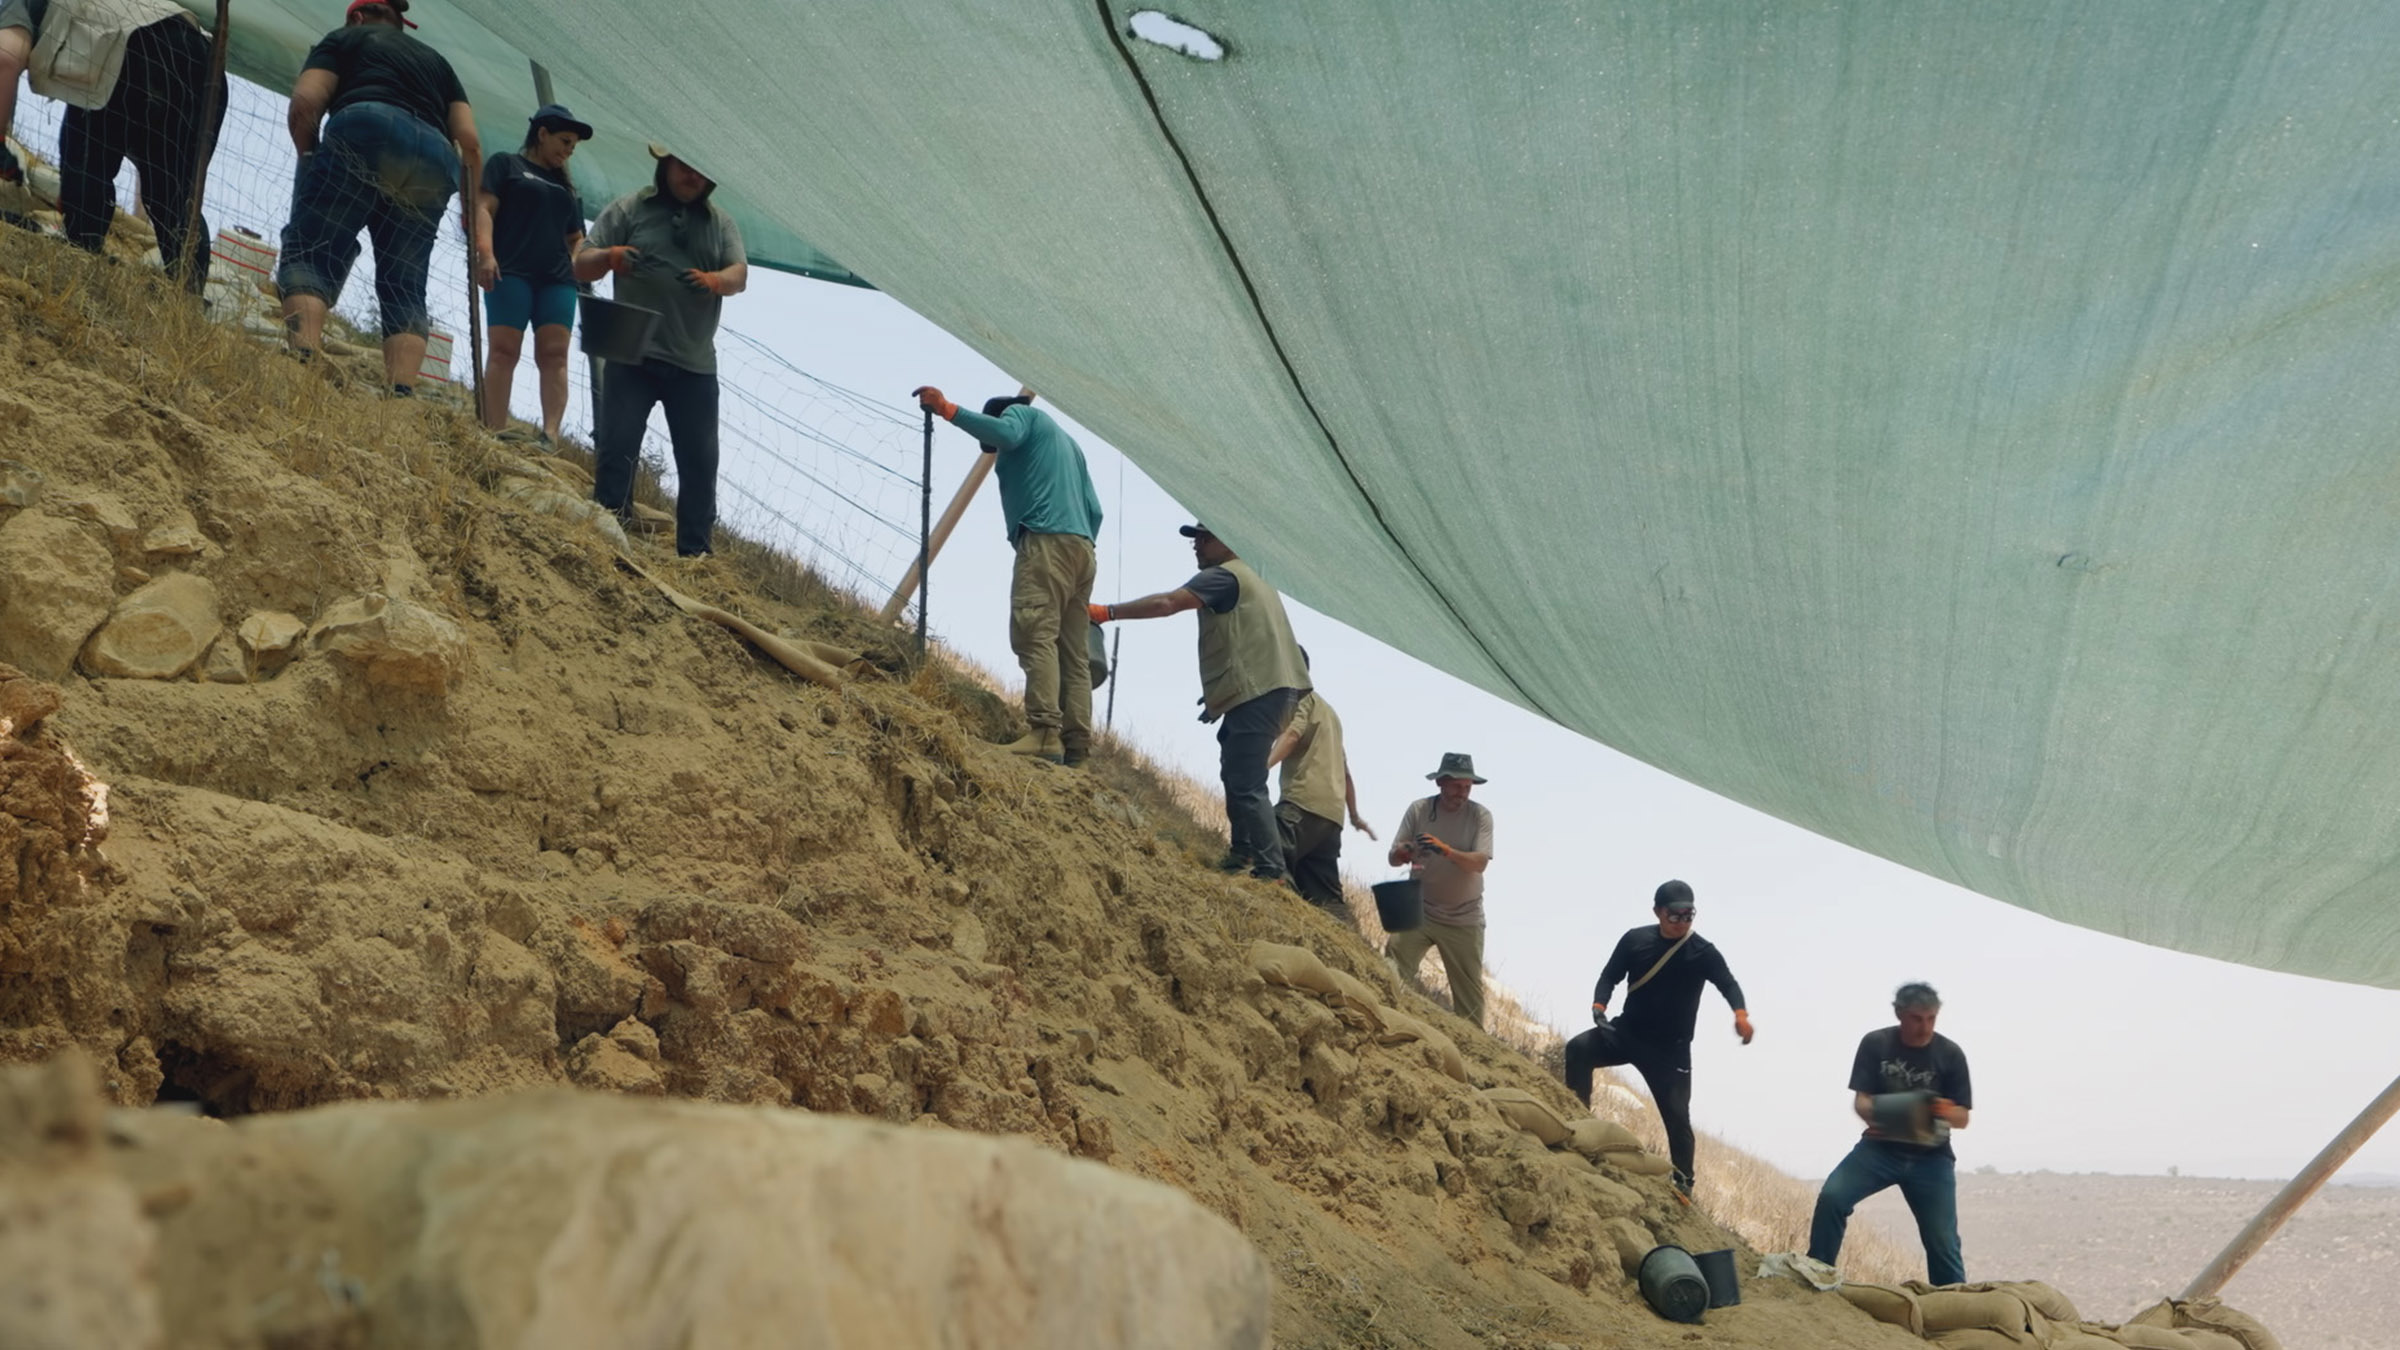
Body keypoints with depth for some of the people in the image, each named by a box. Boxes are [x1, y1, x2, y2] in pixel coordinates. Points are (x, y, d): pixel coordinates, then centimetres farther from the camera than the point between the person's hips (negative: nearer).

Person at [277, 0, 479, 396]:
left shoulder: (344, 37, 24)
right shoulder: (436, 61, 35)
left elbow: (306, 101, 6)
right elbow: (470, 140, 20)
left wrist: (309, 156, 21)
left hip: (365, 130, -4)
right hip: (433, 160, 4)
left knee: (309, 253, -8)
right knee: (405, 287, 1)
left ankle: (301, 369, -33)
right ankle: (401, 396, -18)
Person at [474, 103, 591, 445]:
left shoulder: (566, 185, 28)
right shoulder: (505, 164, 12)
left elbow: (576, 238, 29)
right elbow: (484, 208, -1)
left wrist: (577, 264, 8)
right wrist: (486, 253, -17)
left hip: (557, 279, 5)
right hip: (511, 272, -5)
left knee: (554, 353, -11)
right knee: (504, 350, -12)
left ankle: (550, 436, -22)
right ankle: (496, 435, -18)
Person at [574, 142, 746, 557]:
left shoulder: (721, 222, 12)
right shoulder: (630, 209, 4)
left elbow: (739, 275, 1)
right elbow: (582, 266, 3)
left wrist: (714, 280, -24)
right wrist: (609, 255, -21)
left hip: (695, 365, 2)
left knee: (700, 459, 2)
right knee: (616, 449, -7)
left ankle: (695, 551, 9)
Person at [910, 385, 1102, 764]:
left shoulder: (1020, 413, 13)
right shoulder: (1068, 442, 36)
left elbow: (1005, 435, -13)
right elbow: (1094, 509, 26)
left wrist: (948, 410, -10)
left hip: (1047, 540, -9)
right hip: (1082, 548, 9)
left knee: (1034, 635, -19)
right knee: (1075, 652, 1)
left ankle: (1045, 734, -32)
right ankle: (1076, 746, -7)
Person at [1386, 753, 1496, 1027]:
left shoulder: (1480, 815, -8)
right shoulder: (1418, 809, -4)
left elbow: (1480, 863, -21)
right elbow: (1392, 858, -5)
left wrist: (1445, 850, -38)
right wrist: (1402, 854, -30)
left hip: (1464, 919, -1)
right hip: (1419, 911, 1)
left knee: (1469, 989, 6)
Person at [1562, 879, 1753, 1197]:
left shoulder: (1703, 952, -8)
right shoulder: (1635, 940, -2)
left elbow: (1727, 983, -17)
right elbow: (1610, 976, 3)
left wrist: (1741, 1014, -39)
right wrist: (1599, 1006, -17)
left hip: (1670, 1049, -2)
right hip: (1627, 1032, 2)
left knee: (1676, 1114, -7)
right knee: (1578, 1048, -20)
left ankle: (1683, 1182, 5)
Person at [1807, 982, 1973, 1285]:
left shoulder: (1950, 1054, -7)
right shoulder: (1875, 1044, -5)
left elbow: (1963, 1118, -3)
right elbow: (1860, 1100, -6)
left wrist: (1947, 1112, -28)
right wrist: (1875, 1116, -30)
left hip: (1931, 1156, 0)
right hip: (1881, 1147, 0)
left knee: (1943, 1242, -3)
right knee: (1832, 1197, -21)